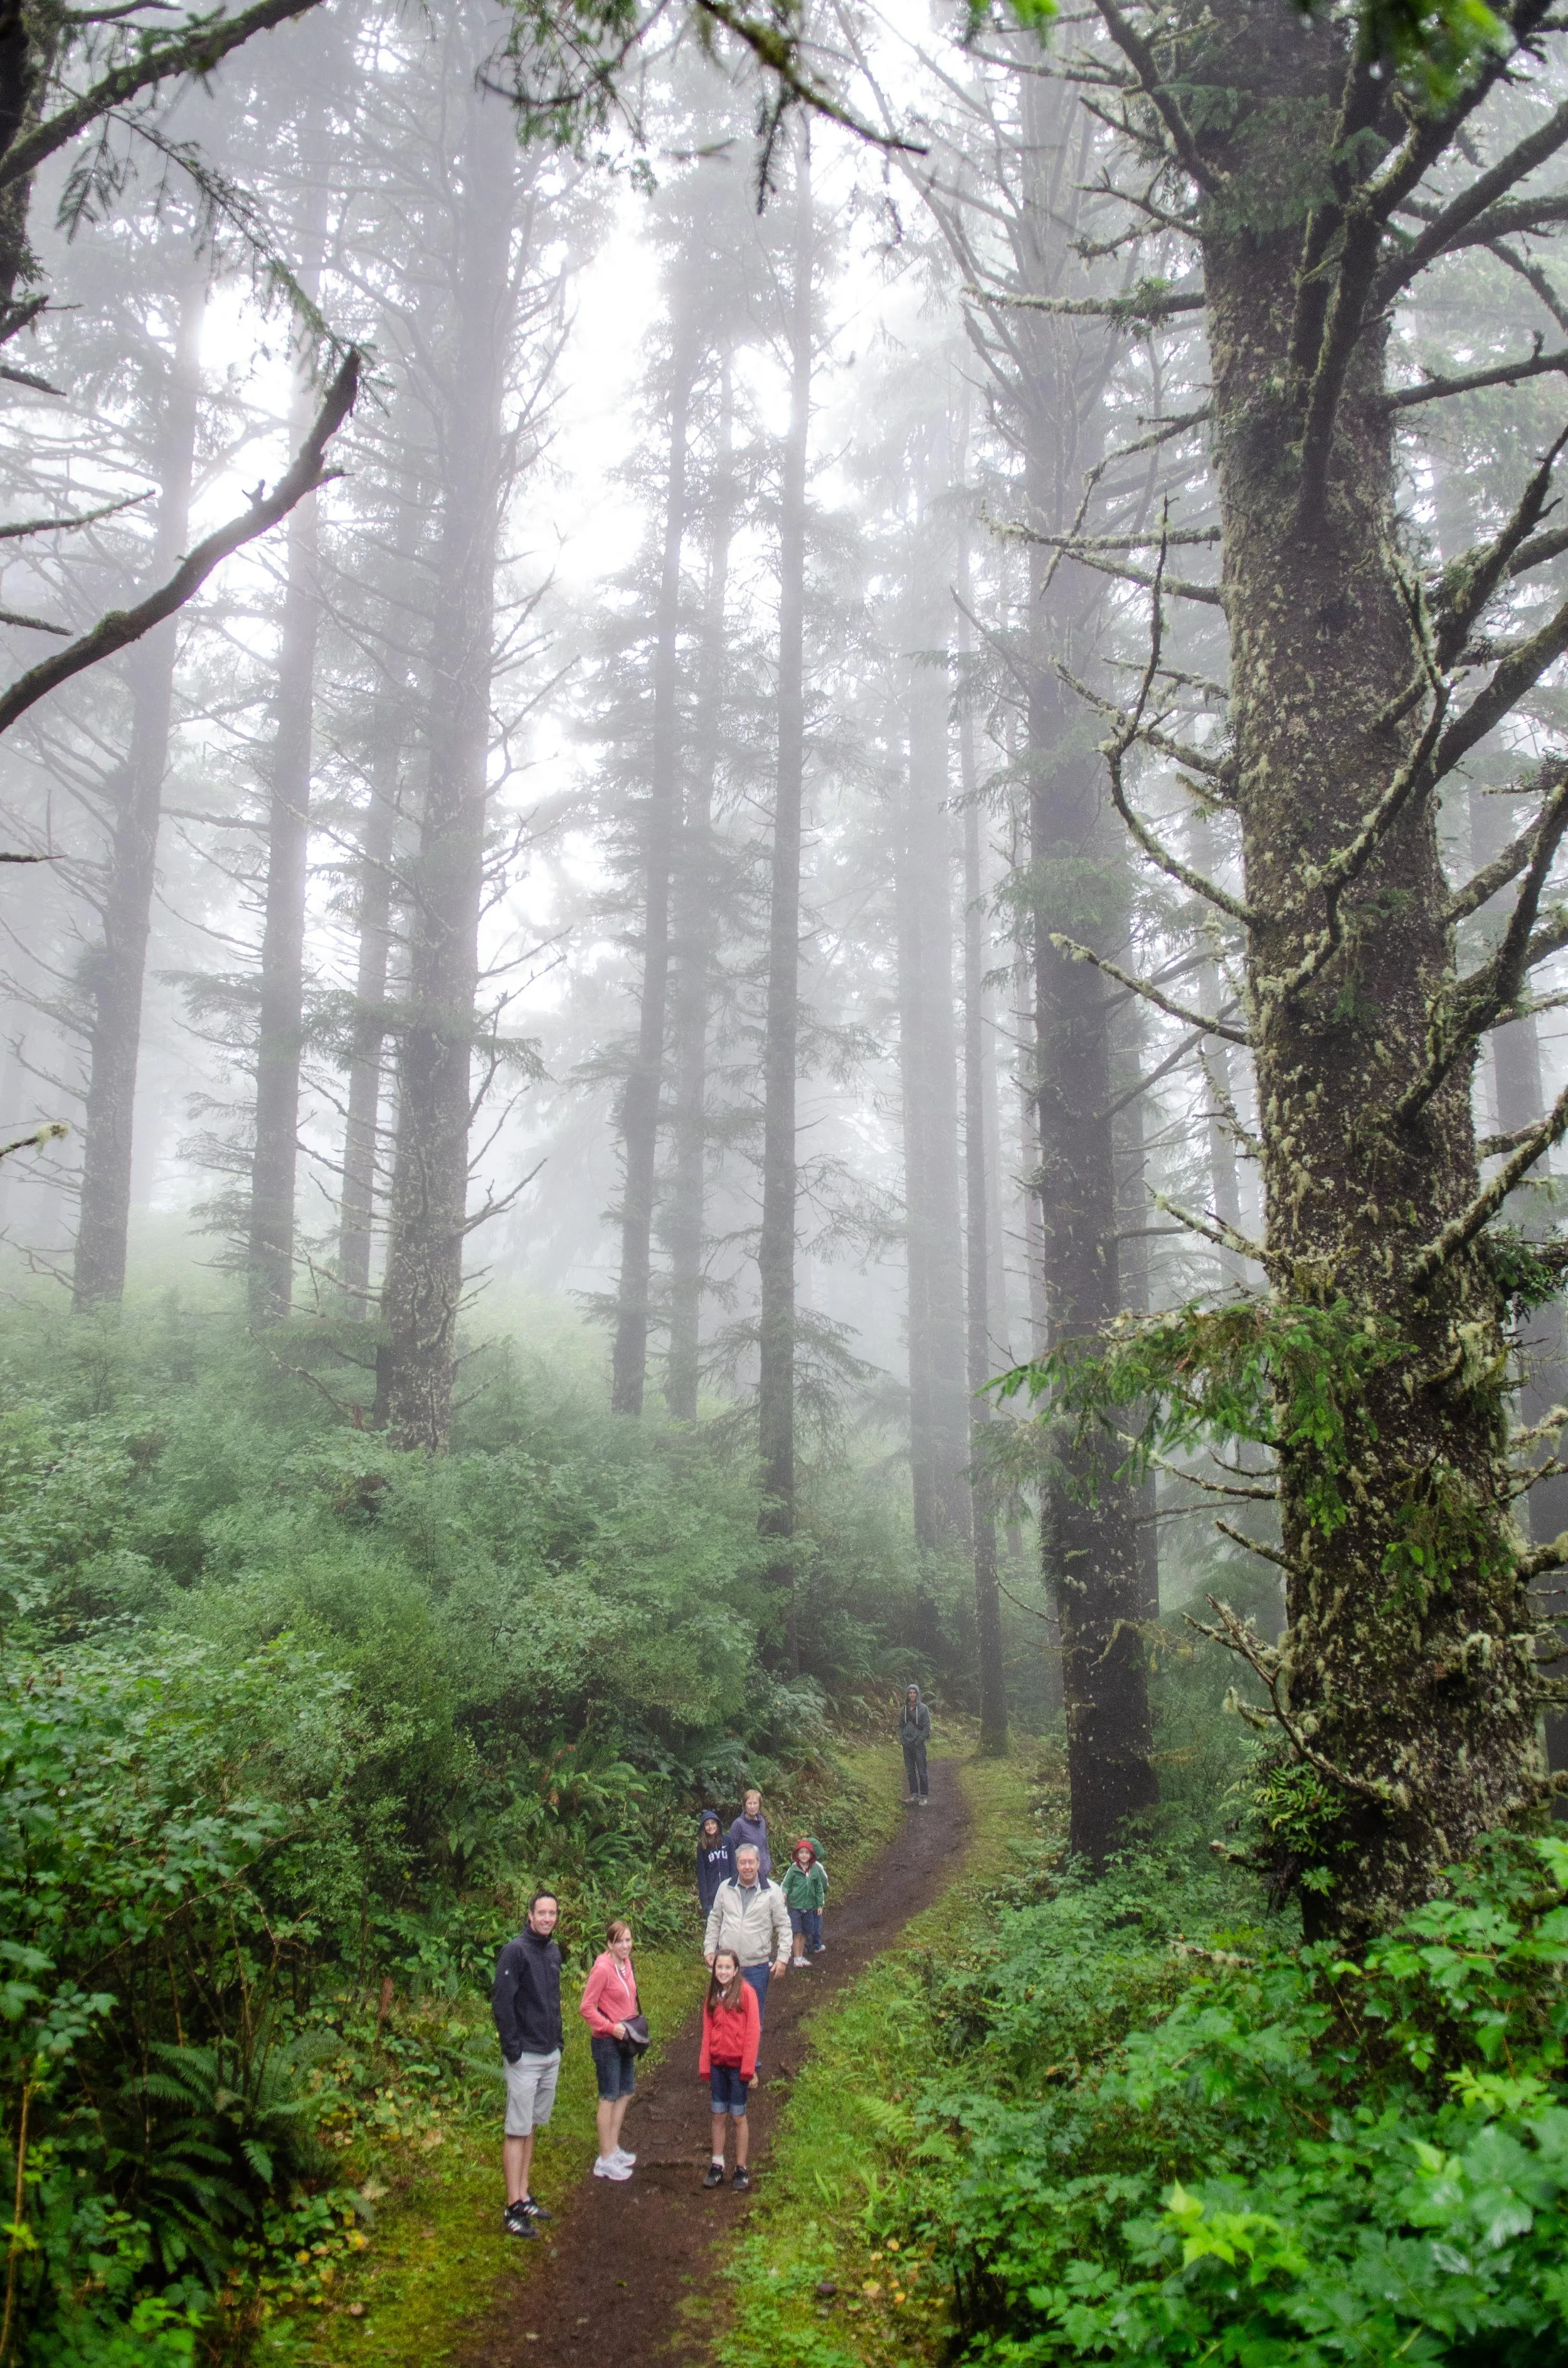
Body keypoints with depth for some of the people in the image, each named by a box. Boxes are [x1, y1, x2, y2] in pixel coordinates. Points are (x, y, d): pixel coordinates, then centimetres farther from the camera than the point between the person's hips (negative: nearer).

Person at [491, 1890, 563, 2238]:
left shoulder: (553, 1953, 10)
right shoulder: (516, 1951, -14)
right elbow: (501, 2003, -17)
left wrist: (558, 2039, 14)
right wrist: (512, 2049, -18)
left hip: (551, 2055, 7)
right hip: (525, 2057, -7)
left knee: (531, 2128, 14)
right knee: (517, 2131, -3)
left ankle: (524, 2197, 21)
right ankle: (513, 2209, 1)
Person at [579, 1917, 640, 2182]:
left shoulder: (626, 1963, 3)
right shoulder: (602, 1969, -22)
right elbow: (587, 2008, -19)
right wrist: (612, 2028, -21)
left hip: (625, 2040, 8)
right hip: (607, 2042, -8)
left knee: (625, 2093, 18)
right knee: (609, 2098, 2)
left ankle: (614, 2148, 33)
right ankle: (605, 2162, 13)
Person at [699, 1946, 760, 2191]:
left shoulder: (746, 1992, -11)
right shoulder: (713, 1995, 5)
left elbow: (753, 2031, -12)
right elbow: (707, 2032, 7)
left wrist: (749, 2068, -13)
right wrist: (704, 2066, 2)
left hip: (738, 2064, -4)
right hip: (717, 2064, 4)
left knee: (738, 2117, 5)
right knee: (718, 2115, 10)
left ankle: (741, 2169, 17)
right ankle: (717, 2166, 19)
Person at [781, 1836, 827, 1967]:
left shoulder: (815, 1869, -1)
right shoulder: (793, 1869, -8)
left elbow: (819, 1888, 7)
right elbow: (785, 1884, -1)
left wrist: (820, 1905, 8)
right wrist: (784, 1893, -22)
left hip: (809, 1906, 3)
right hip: (795, 1904, -3)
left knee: (805, 1933, 11)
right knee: (797, 1933, -4)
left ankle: (802, 1957, 24)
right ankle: (797, 1960, 5)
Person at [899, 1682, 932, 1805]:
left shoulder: (923, 1708, -5)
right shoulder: (904, 1709, 8)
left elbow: (927, 1727, -6)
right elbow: (900, 1725, 16)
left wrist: (919, 1741, -11)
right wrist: (902, 1739, 3)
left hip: (918, 1744, -5)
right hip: (907, 1745, 5)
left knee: (922, 1771, -5)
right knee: (910, 1771, 8)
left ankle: (924, 1796, 0)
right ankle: (914, 1794, 16)